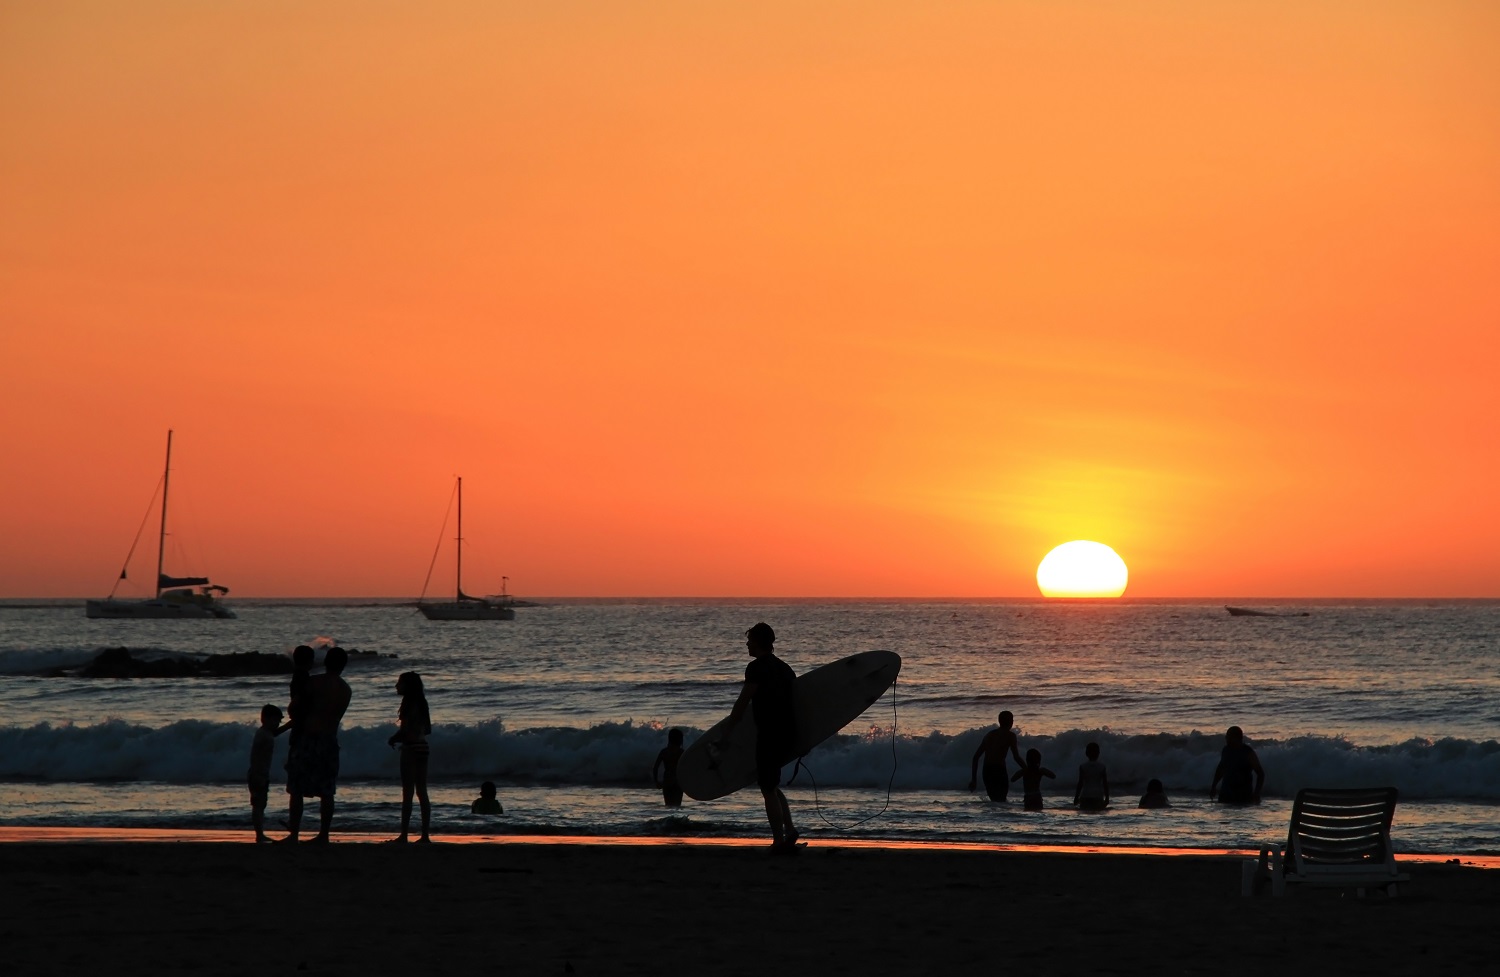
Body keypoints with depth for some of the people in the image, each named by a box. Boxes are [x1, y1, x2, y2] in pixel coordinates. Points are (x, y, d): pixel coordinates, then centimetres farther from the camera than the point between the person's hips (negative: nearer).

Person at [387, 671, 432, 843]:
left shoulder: (410, 703, -12)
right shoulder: (420, 703, 13)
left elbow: (406, 729, -19)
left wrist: (394, 738, -1)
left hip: (411, 750, -9)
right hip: (422, 749, 9)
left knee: (407, 793, -8)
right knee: (421, 792, 9)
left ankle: (404, 834, -10)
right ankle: (425, 834, 9)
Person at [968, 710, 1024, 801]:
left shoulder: (989, 734, 17)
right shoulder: (1010, 735, 0)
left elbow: (976, 757, 15)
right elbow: (1016, 757, -9)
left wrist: (973, 779, 18)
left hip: (987, 772, 6)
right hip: (999, 771, -6)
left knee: (995, 800, 15)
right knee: (1000, 800, -6)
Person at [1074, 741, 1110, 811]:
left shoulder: (1083, 766, -2)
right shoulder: (1102, 767, 1)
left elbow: (1080, 783, -3)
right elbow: (1105, 783, 2)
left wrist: (1076, 797, 4)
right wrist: (1107, 798, 10)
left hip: (1086, 797, -1)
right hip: (1098, 797, 1)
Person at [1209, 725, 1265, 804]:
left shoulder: (1248, 753, -11)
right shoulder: (1226, 750, 6)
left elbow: (1260, 773, -10)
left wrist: (1257, 793, -19)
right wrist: (1213, 786, 22)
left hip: (1243, 795, -5)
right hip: (1226, 793, 5)